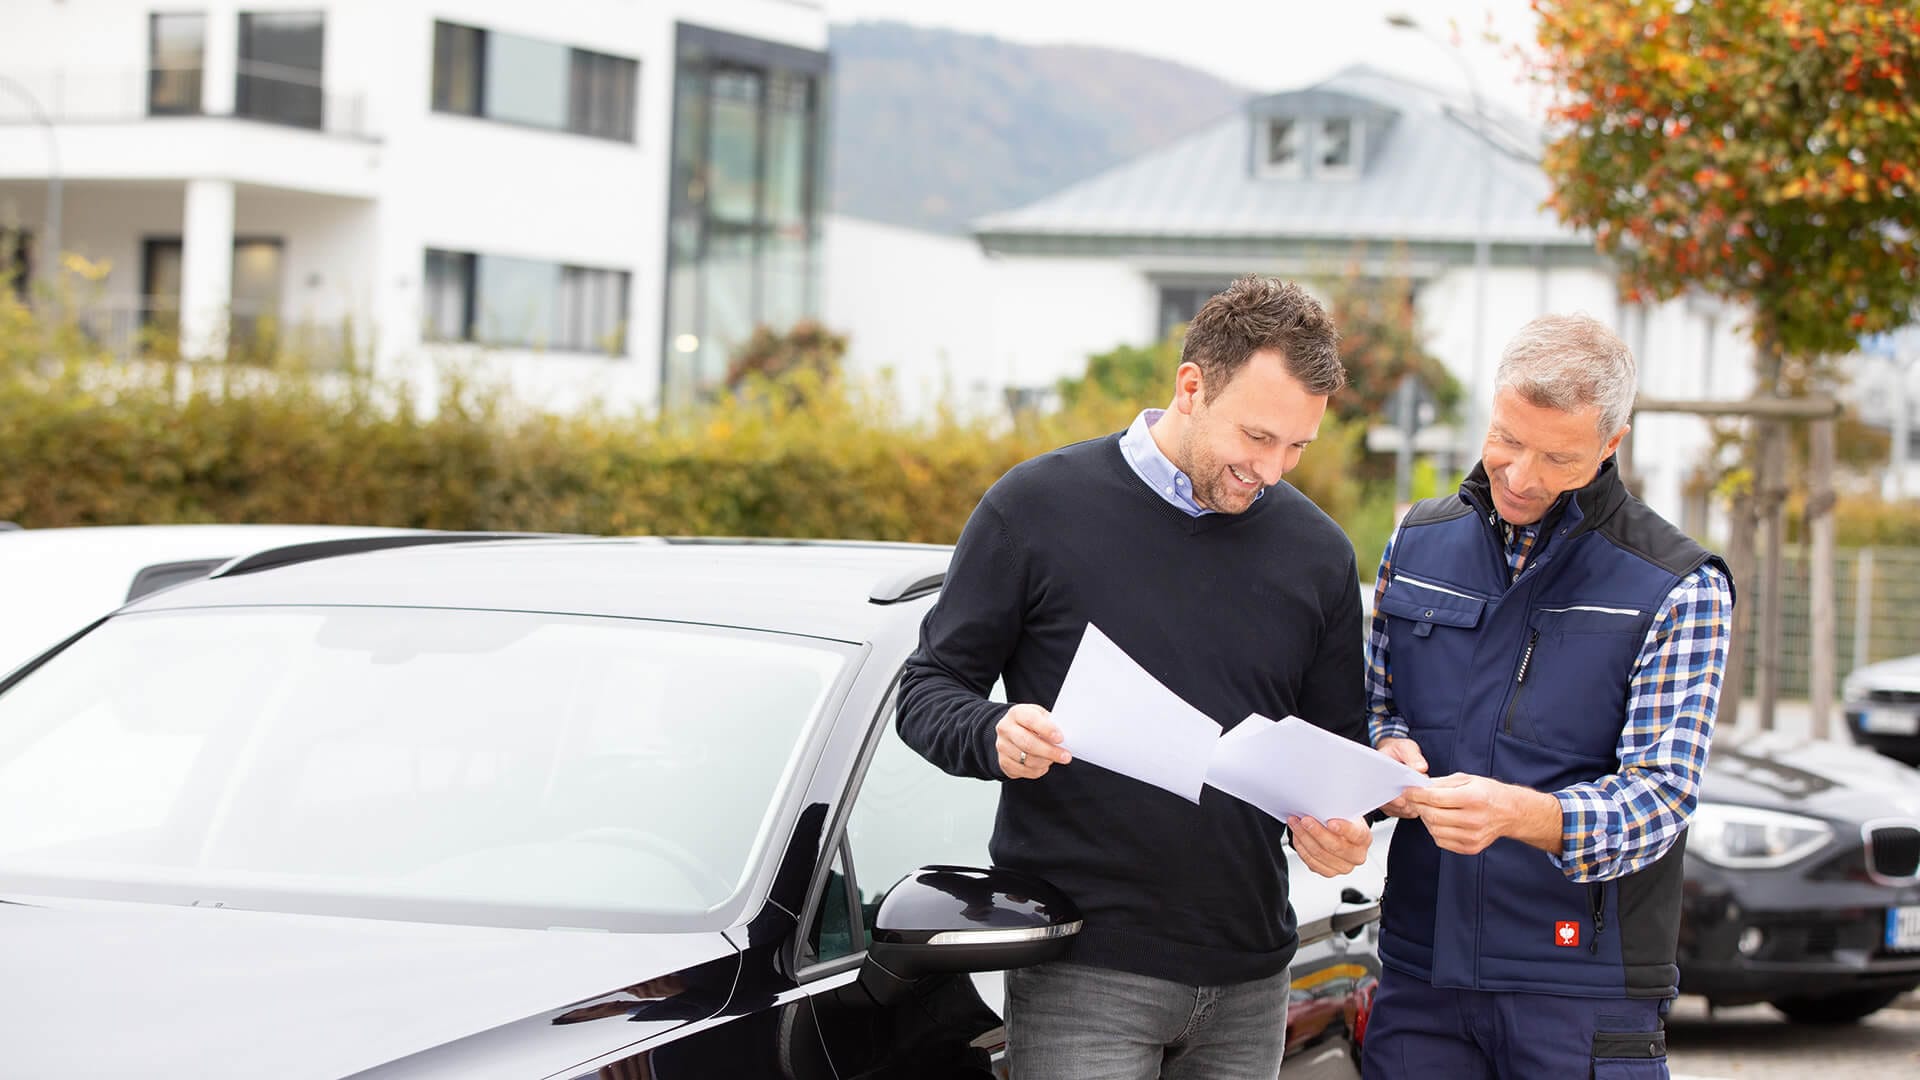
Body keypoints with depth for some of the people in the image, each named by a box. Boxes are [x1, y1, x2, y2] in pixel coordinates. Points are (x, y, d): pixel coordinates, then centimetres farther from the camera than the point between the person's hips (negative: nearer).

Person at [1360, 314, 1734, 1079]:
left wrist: (1521, 815, -31)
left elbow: (1659, 796, -12)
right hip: (1421, 966, 3)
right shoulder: (1420, 541, 10)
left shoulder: (1679, 588, -5)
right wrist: (1387, 752, -6)